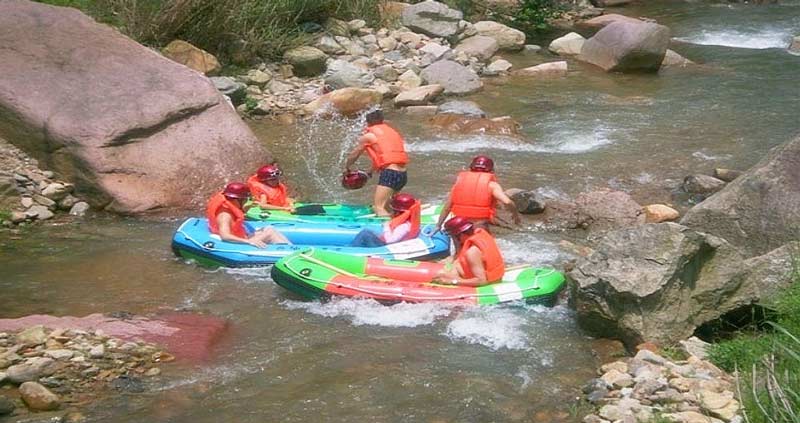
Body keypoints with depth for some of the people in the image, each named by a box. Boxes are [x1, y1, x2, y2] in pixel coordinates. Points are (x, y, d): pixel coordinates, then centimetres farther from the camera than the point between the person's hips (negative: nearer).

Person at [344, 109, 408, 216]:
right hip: (403, 174, 8)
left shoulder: (368, 136, 4)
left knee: (379, 208, -13)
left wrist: (346, 168, 35)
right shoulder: (392, 131, 23)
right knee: (383, 206, 22)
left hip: (389, 174, -8)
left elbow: (353, 155, 17)